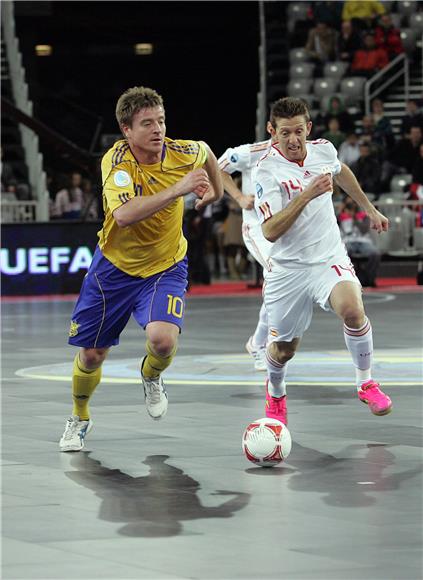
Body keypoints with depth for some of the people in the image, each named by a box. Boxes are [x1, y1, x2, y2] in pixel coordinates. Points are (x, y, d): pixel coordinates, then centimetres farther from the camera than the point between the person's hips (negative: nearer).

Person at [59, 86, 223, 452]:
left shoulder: (181, 153, -17)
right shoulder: (116, 160, -25)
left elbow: (206, 153, 11)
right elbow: (124, 214, -43)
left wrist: (215, 190, 19)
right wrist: (178, 189, -46)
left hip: (166, 267, 1)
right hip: (115, 267, -1)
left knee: (163, 338, -25)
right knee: (91, 354, 7)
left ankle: (151, 377, 12)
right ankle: (79, 418, 38)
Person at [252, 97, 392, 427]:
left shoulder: (323, 150, -3)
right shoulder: (267, 170, -17)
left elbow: (341, 172, 24)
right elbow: (270, 231, -27)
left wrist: (370, 209, 31)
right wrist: (308, 194, -33)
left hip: (330, 258, 2)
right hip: (288, 268, -2)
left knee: (352, 309, -28)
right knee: (284, 348, 8)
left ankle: (366, 383, -6)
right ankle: (276, 393, 44)